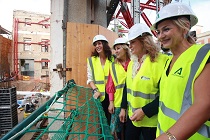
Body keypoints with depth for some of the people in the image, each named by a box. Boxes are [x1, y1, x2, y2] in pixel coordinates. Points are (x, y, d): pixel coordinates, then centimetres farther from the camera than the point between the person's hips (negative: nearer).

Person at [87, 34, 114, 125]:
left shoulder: (112, 59, 5)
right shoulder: (91, 60, 6)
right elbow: (90, 78, 3)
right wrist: (95, 90, -11)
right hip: (99, 95, 0)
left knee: (111, 118, 4)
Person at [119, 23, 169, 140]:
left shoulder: (161, 61, -18)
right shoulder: (132, 62, 6)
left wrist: (144, 111, -21)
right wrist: (123, 108, 11)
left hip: (151, 120, -6)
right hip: (132, 116, 7)